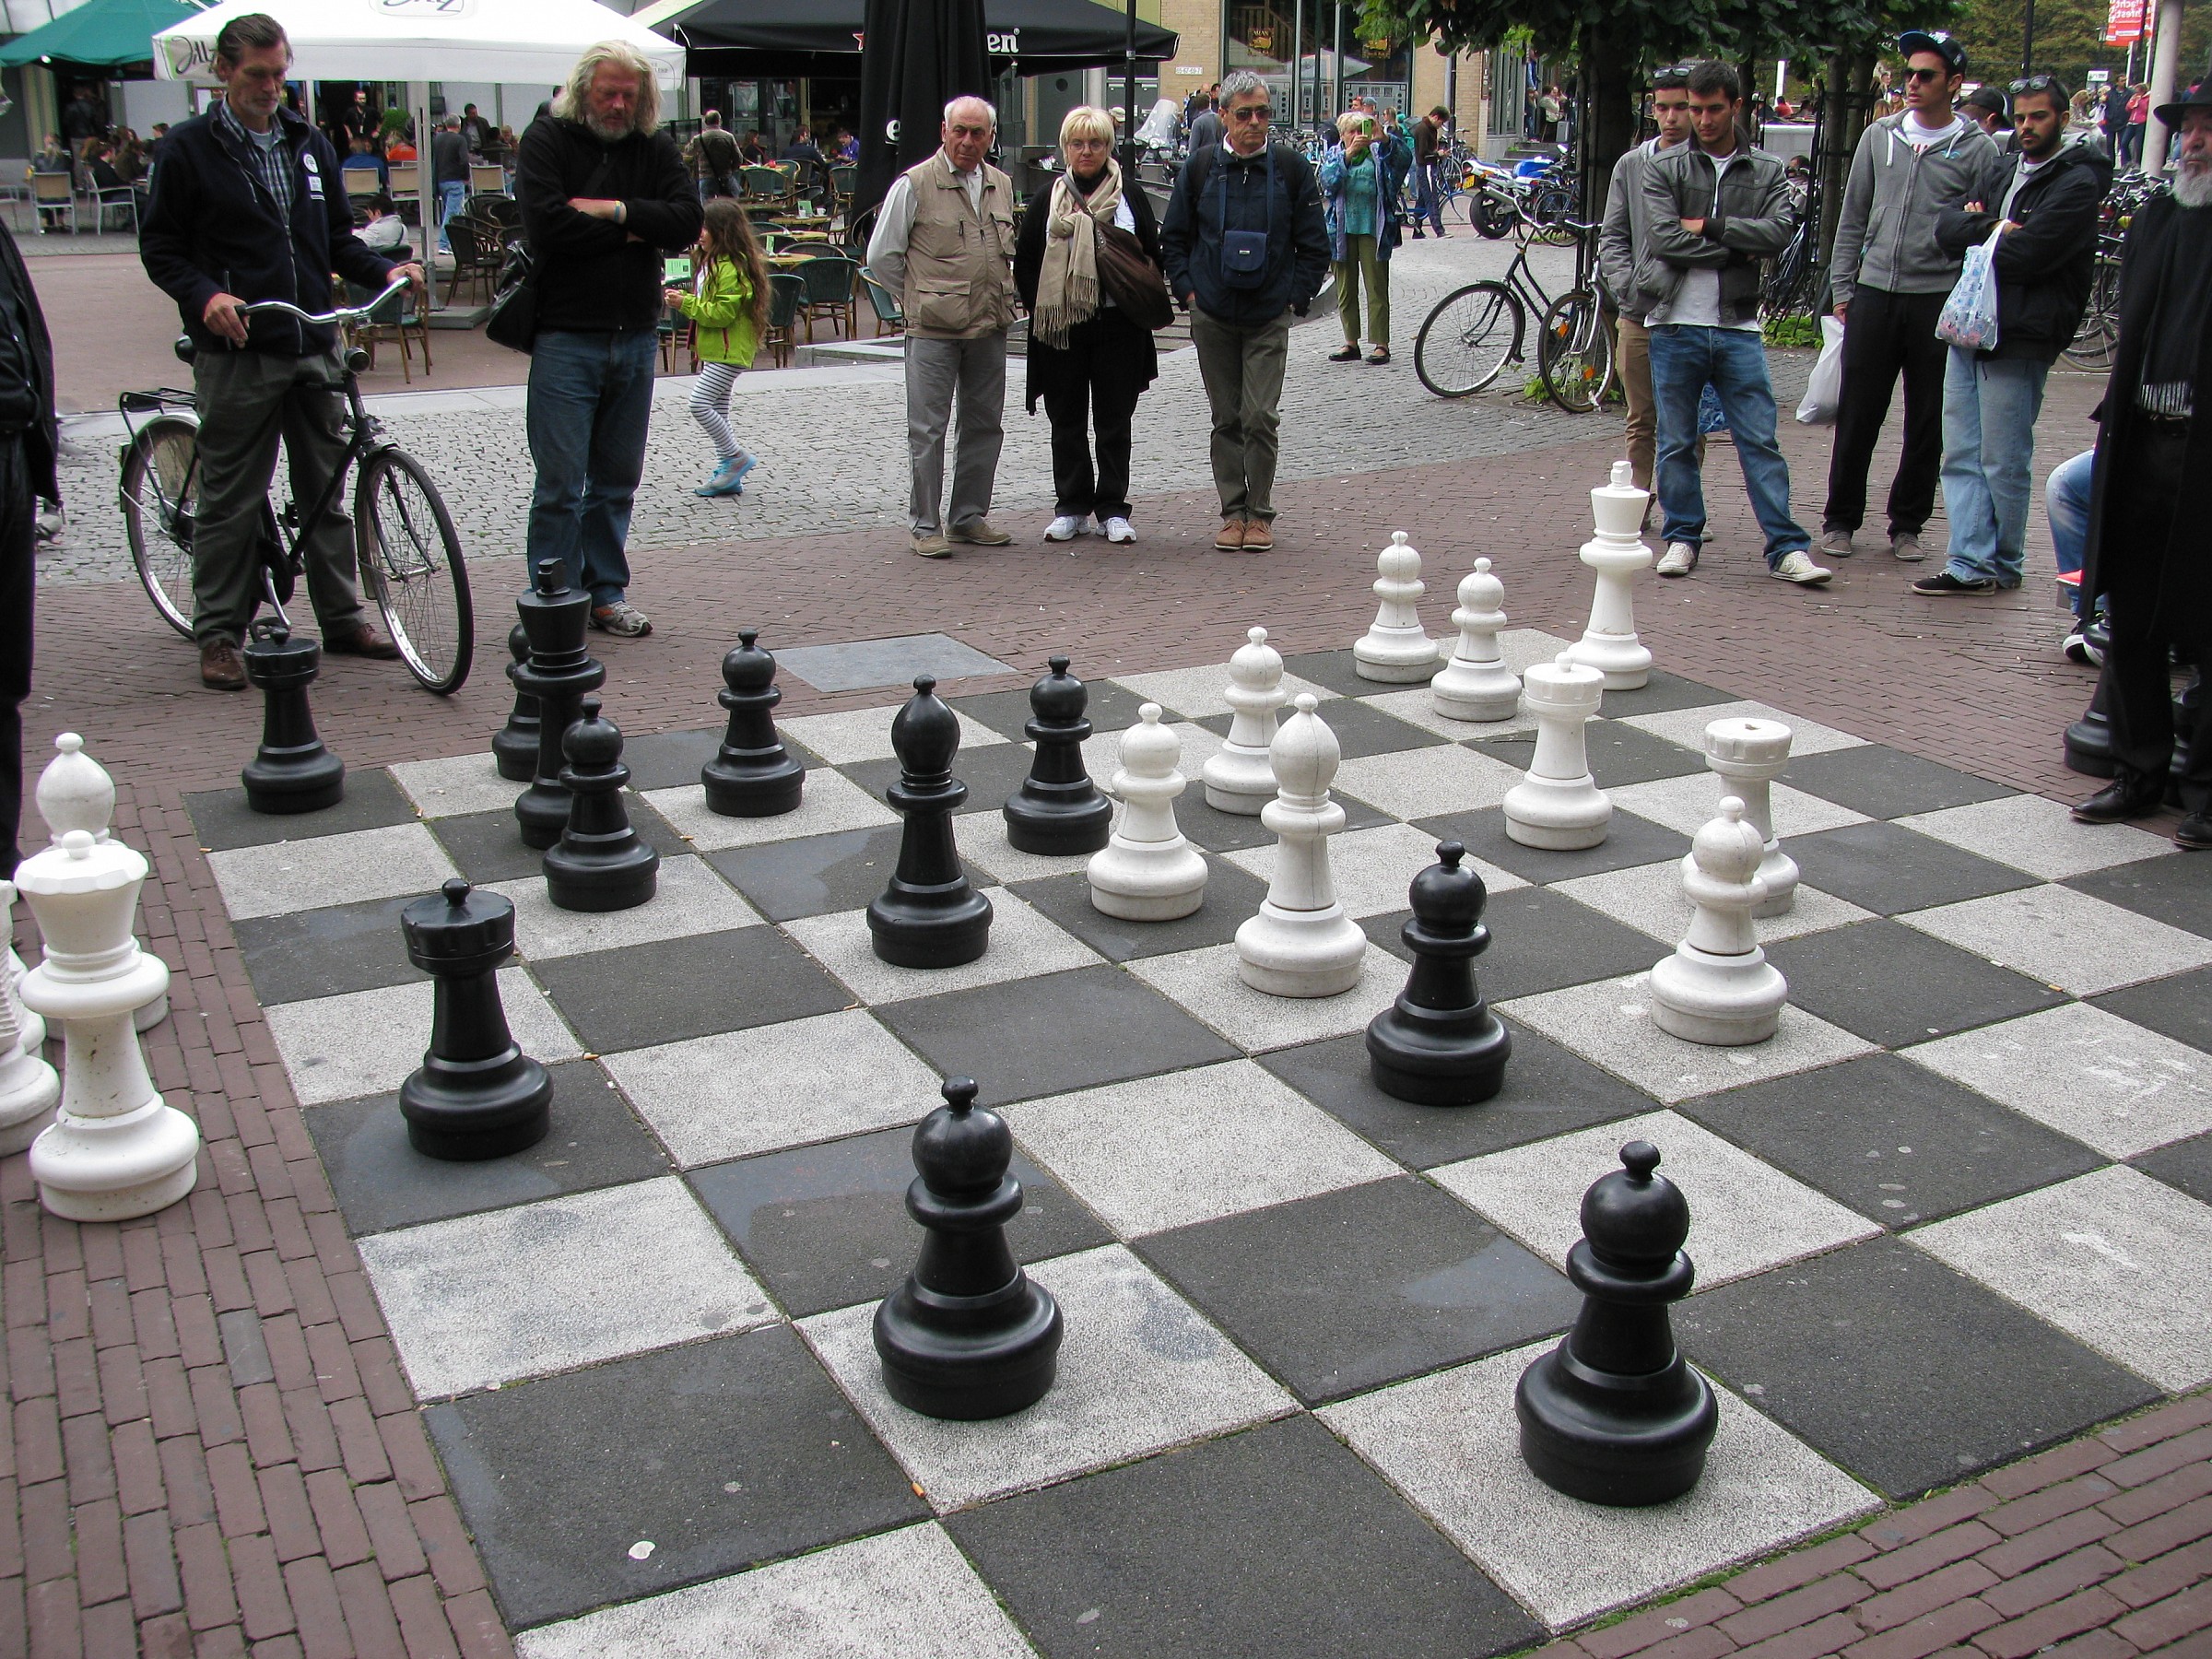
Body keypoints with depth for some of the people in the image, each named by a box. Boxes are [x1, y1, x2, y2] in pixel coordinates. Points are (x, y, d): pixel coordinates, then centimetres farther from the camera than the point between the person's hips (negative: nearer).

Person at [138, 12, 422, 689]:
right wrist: (205, 295, -19)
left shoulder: (310, 145, 14)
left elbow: (337, 239, 19)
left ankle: (342, 619, 19)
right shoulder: (189, 148, 0)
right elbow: (159, 248, 0)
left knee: (328, 486, 9)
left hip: (314, 347, 4)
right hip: (238, 352, -4)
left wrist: (386, 272, 0)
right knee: (232, 497, 0)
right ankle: (219, 634, 9)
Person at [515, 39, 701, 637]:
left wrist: (614, 210, -15)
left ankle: (606, 594, 22)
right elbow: (547, 226, -16)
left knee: (617, 479, 12)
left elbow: (687, 222, -4)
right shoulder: (548, 139, -1)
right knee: (561, 482, -4)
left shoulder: (656, 148, 10)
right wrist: (632, 231, -9)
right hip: (566, 336, -4)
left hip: (637, 337, 4)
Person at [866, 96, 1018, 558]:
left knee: (985, 424, 9)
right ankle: (925, 525, 5)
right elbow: (881, 256, -1)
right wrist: (919, 297, 4)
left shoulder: (1001, 185, 11)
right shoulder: (914, 185, -5)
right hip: (932, 329, -5)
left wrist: (999, 299, 14)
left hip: (990, 328, 5)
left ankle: (970, 517, 21)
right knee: (928, 429, -2)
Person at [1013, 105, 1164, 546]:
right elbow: (1024, 262, 7)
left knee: (1114, 420, 3)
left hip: (1117, 327, 0)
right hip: (1061, 328, 1)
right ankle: (1071, 508, 14)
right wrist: (1041, 308, -4)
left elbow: (1154, 258, 8)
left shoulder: (1130, 198, 7)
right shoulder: (1048, 200, 7)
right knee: (1067, 421, 5)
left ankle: (1113, 509, 10)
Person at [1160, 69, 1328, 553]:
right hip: (1212, 316, 2)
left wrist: (1296, 297, -1)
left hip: (1269, 317, -1)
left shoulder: (1291, 167, 1)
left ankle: (1260, 513, 5)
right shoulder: (1201, 166, 4)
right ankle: (1233, 512, 13)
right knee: (1226, 418, 6)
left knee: (1260, 417, -7)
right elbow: (1174, 236, 11)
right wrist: (1187, 290, 1)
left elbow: (1313, 243, 7)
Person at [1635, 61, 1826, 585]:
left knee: (1760, 442, -1)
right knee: (1676, 443, 6)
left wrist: (1708, 225, -10)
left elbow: (1780, 232, -7)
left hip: (1738, 328, 1)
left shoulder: (1767, 172, 11)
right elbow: (1665, 238, -9)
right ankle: (1682, 537, 18)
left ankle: (1786, 548, 0)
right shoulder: (1664, 167, 5)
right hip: (1675, 326, 0)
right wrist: (1737, 248, -7)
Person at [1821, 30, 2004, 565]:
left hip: (1940, 300, -2)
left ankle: (1907, 524, 16)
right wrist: (1842, 289, 7)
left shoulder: (1978, 150, 1)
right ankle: (1840, 520, 14)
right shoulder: (1879, 136, 9)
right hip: (1873, 294, 2)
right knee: (1856, 415, 3)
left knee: (1928, 424, 5)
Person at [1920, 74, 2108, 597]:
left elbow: (2023, 255, -17)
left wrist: (1975, 231, -1)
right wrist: (1993, 227, -9)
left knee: (2002, 463, -1)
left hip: (2019, 338, -8)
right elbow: (1946, 224, 10)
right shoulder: (2008, 170, 19)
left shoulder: (2077, 183, -7)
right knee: (1961, 455, 5)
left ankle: (2003, 566, 12)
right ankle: (1971, 563, 9)